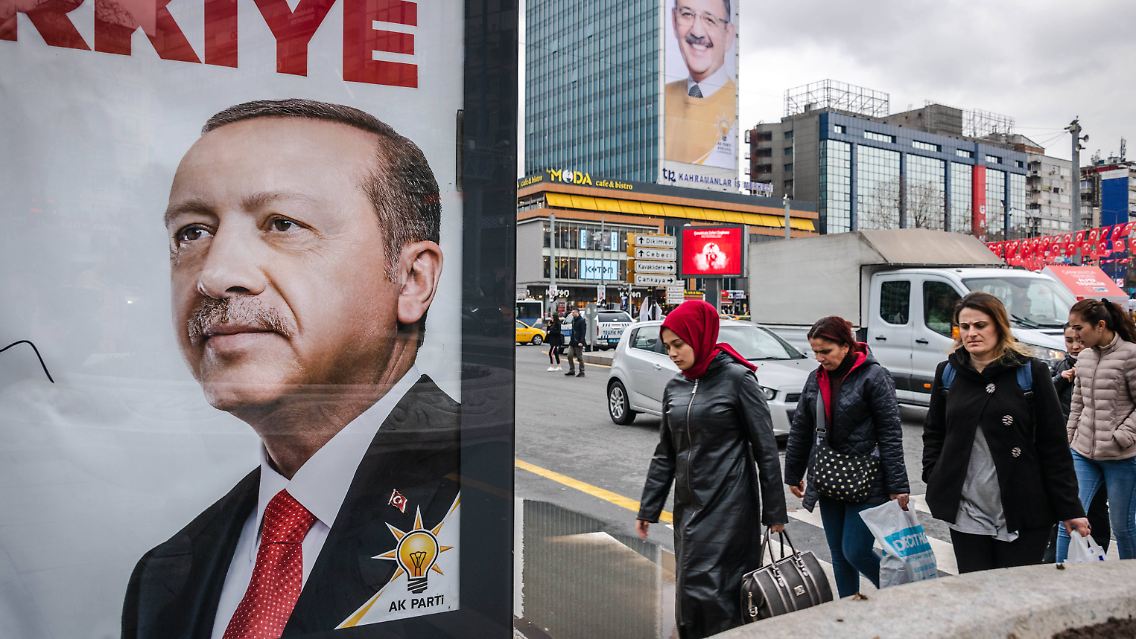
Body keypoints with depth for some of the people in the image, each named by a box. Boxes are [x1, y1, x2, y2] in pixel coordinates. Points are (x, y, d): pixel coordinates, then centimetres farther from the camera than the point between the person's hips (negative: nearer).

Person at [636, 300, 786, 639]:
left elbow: (765, 449, -7)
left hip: (728, 505, -6)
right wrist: (648, 509, 12)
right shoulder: (674, 388, 8)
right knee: (690, 588, 9)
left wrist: (774, 511, -7)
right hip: (688, 506, 6)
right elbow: (665, 455, 14)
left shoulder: (737, 379, -9)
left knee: (707, 587, -9)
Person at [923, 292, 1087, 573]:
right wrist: (934, 482, 4)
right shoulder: (948, 373, 6)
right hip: (966, 513, 3)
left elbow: (1054, 445, -3)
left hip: (1023, 517, -2)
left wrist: (1069, 509, -4)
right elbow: (933, 434, 15)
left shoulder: (1031, 372, -3)